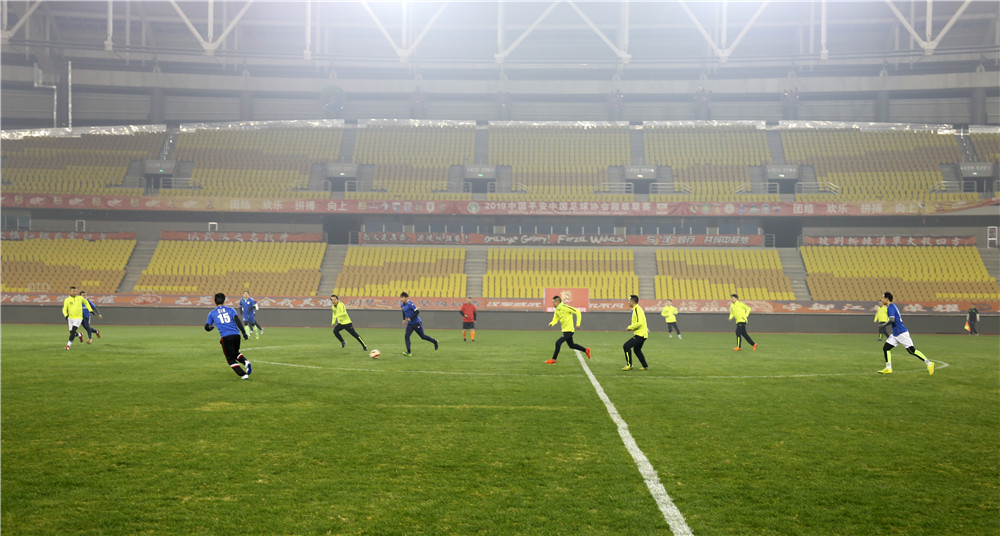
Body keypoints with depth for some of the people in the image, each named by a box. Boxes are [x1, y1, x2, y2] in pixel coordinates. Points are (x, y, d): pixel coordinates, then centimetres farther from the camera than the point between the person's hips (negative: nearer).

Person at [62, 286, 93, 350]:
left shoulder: (80, 298, 0)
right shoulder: (67, 300, -4)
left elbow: (86, 302, 18)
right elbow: (64, 309, -9)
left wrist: (90, 310, 12)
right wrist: (66, 315, -29)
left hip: (78, 318, -2)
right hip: (70, 318, 2)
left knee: (73, 331, -18)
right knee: (72, 333, 7)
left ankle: (69, 344, -10)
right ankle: (79, 335, 40)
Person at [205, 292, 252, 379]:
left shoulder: (212, 313, 12)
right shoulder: (230, 310, 12)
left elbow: (207, 328, 13)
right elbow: (237, 321, -1)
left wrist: (212, 326, 37)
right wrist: (244, 333, -3)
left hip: (225, 337, -2)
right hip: (236, 335, 2)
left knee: (231, 359, 8)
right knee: (236, 353, 26)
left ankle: (243, 375, -6)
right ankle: (246, 362, -3)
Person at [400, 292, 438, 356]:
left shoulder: (410, 304, -21)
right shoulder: (402, 305, 4)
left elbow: (417, 312, -23)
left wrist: (411, 318, -24)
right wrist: (404, 319, 15)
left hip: (416, 323, -7)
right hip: (409, 324, 7)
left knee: (423, 336, 6)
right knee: (406, 336, -10)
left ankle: (434, 341, 30)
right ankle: (409, 352, -11)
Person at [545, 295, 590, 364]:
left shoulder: (565, 307, -17)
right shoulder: (556, 310, 8)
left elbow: (577, 312, -16)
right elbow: (555, 319, 5)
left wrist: (578, 323, -18)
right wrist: (551, 323, -18)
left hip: (568, 330, -10)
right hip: (565, 330, 10)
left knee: (558, 343, -14)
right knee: (571, 345, 20)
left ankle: (553, 359, -6)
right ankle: (586, 350, 36)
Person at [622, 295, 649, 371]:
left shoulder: (637, 309, -16)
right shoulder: (638, 309, 16)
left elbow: (639, 323, -26)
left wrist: (630, 327, -14)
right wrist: (631, 327, 15)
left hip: (640, 334, -10)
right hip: (643, 334, 10)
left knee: (626, 346, -11)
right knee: (637, 350, 22)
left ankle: (629, 365, -9)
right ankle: (645, 366, 24)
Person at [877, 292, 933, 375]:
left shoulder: (891, 307, -14)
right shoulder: (892, 306, 16)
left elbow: (892, 320, -28)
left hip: (902, 333, -10)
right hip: (895, 334, 10)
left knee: (912, 351, -7)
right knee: (885, 348, 4)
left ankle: (929, 363, 1)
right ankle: (888, 368, 4)